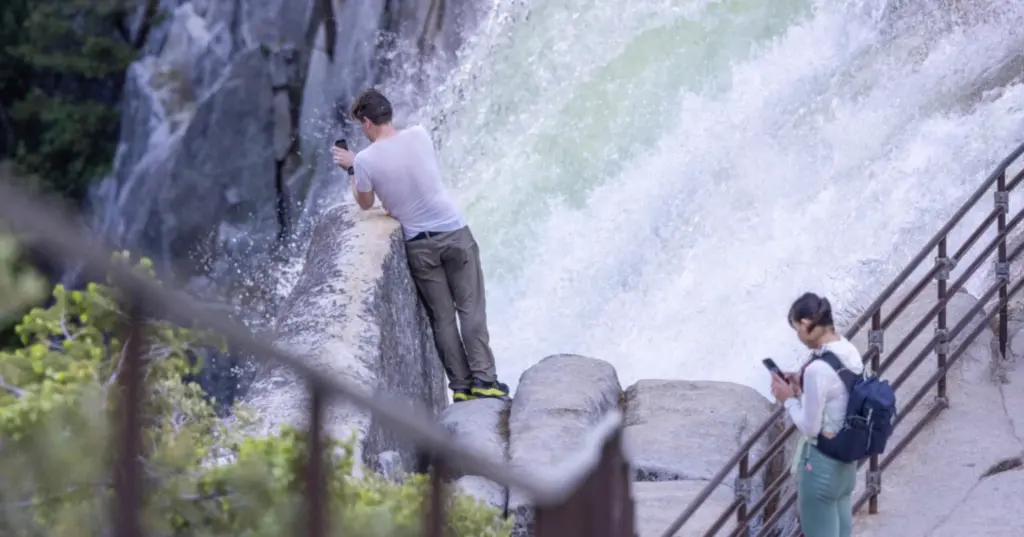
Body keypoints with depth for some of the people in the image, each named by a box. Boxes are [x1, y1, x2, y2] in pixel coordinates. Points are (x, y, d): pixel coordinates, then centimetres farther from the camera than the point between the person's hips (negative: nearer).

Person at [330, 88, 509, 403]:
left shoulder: (365, 160, -11)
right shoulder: (419, 135, -1)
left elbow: (365, 204, 6)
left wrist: (351, 169, 18)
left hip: (419, 245, -1)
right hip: (455, 233, 2)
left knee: (442, 318, 7)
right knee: (471, 309, 5)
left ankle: (461, 386, 6)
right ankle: (483, 379, 0)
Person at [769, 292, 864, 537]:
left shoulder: (818, 369, -26)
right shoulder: (850, 353, 2)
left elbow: (810, 427, -19)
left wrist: (789, 398, -6)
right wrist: (802, 387, 8)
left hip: (821, 463, -9)